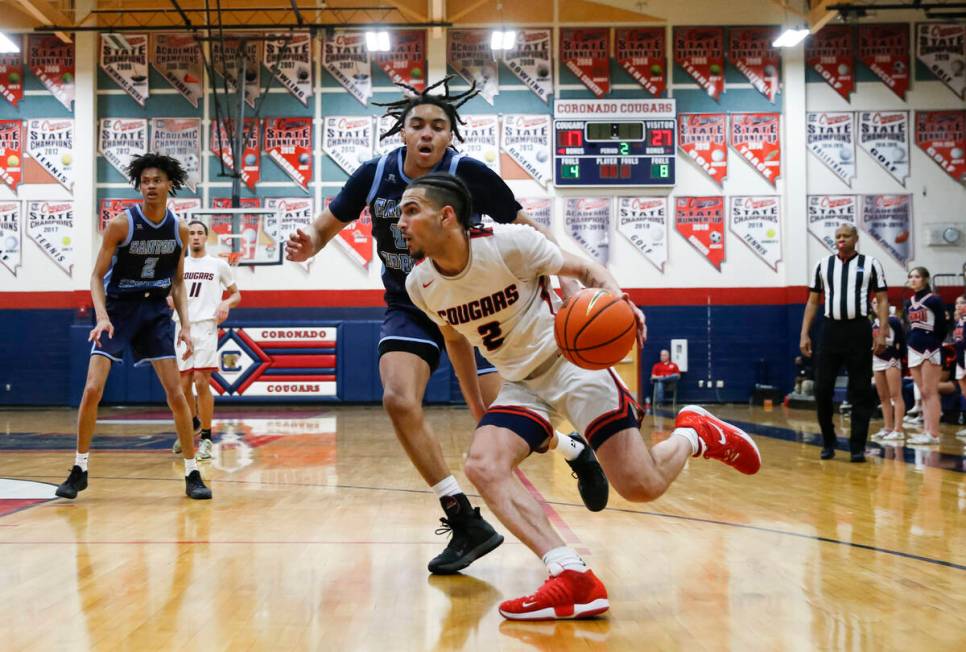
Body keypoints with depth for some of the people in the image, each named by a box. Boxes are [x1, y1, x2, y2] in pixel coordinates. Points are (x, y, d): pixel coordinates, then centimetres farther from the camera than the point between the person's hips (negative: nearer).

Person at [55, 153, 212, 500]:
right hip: (118, 308, -2)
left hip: (155, 310, 2)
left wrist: (185, 325, -1)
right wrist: (102, 316, -25)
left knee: (176, 394, -3)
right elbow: (97, 276, -10)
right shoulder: (121, 223, -13)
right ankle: (79, 470, 6)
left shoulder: (179, 229, -2)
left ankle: (193, 474, 6)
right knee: (92, 390, -11)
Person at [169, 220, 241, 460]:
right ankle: (193, 425, 32)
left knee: (201, 382, -13)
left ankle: (207, 439, -5)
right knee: (184, 384, 6)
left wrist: (226, 303, -9)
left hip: (205, 326, -3)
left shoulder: (219, 265, 6)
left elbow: (236, 294, 12)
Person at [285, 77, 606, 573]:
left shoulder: (469, 174, -20)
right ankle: (466, 523, -9)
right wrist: (307, 245, -22)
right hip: (409, 306, 3)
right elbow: (329, 225, 1)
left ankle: (576, 453, 28)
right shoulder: (375, 174, -11)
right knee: (399, 400, -23)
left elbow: (527, 233, -13)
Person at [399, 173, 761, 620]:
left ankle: (695, 433, 21)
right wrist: (478, 411, 16)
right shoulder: (421, 285, -5)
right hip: (520, 385, 5)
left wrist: (617, 298, -29)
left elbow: (585, 269, -7)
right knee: (481, 465, -24)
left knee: (642, 486, -12)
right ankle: (574, 579, -28)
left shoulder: (509, 242, -20)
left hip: (572, 361, -5)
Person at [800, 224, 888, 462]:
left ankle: (858, 446, 8)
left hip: (859, 330, -2)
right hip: (831, 329, 2)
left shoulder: (870, 264, 2)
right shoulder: (823, 265, 9)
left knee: (860, 392, 1)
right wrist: (804, 334, 4)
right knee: (822, 389, -1)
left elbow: (882, 300, 1)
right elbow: (812, 301, 12)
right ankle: (828, 443, 15)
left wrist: (882, 333, -9)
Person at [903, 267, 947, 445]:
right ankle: (926, 431, 10)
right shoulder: (909, 303, 12)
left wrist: (934, 345, -9)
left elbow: (942, 328, -9)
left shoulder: (934, 300, -8)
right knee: (922, 393, 8)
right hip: (914, 350, 7)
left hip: (930, 350, -7)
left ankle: (933, 434, -6)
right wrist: (909, 343, 12)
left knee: (930, 392, -7)